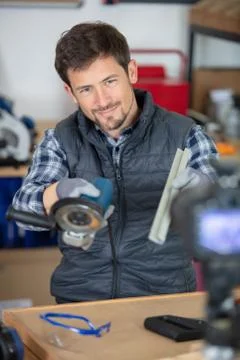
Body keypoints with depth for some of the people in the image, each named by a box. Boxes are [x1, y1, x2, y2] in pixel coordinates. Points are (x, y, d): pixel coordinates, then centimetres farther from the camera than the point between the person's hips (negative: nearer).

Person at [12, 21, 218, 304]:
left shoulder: (183, 134, 0)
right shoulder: (60, 140, 6)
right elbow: (23, 210, -5)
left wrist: (203, 190, -26)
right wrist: (59, 193, -26)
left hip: (163, 295, 0)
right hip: (80, 298, 1)